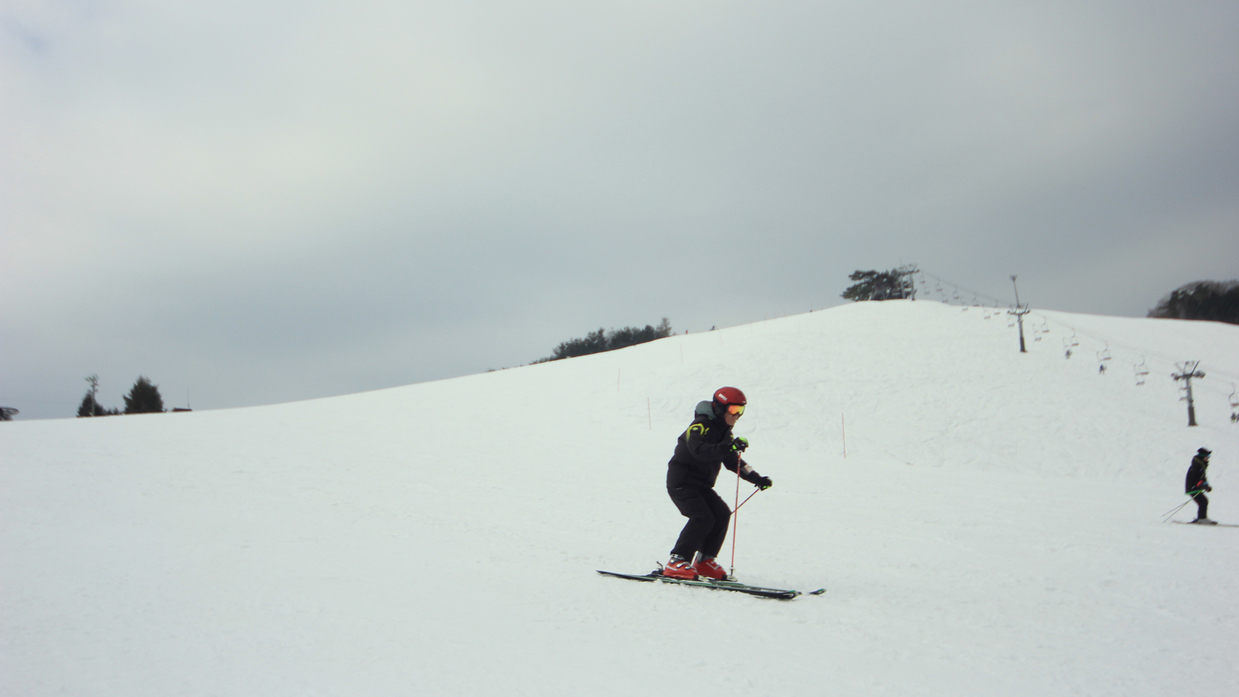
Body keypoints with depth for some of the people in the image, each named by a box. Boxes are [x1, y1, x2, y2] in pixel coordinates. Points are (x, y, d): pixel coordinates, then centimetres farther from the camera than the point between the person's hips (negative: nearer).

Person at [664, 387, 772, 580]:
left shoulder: (724, 432, 13)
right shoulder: (700, 426, -16)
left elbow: (733, 461, 19)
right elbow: (700, 451, -36)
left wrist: (756, 478, 9)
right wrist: (729, 447, -48)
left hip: (701, 485, 9)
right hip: (681, 482, -9)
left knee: (722, 514, -3)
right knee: (702, 518, -22)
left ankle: (704, 560, 7)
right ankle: (676, 563, -21)